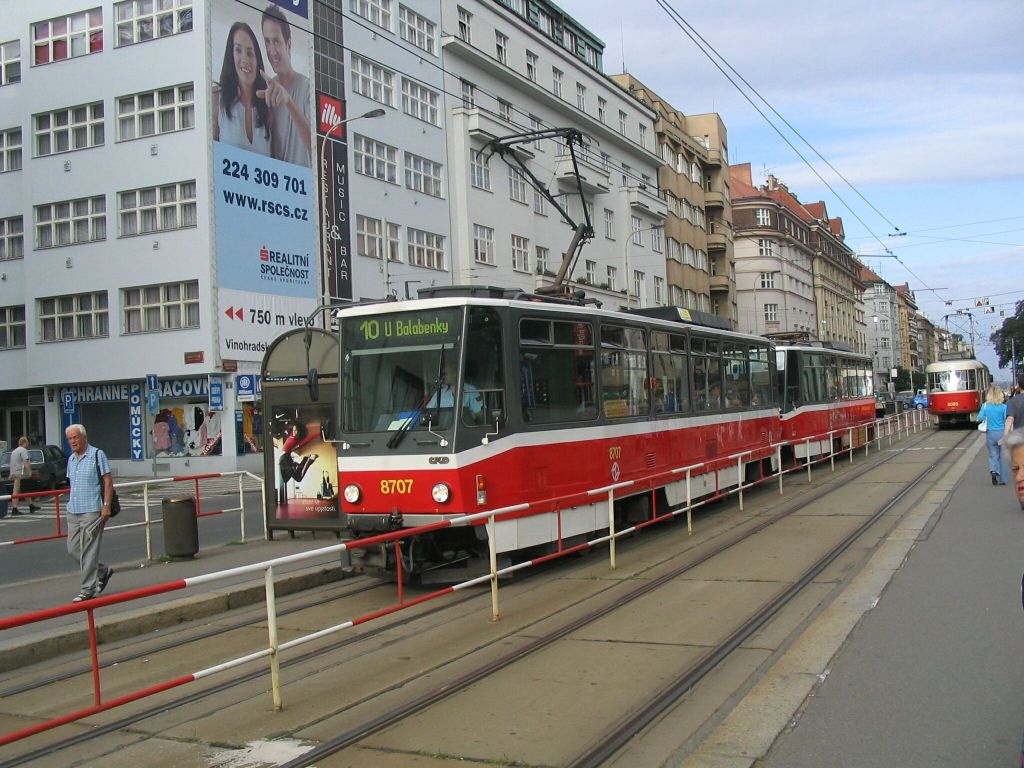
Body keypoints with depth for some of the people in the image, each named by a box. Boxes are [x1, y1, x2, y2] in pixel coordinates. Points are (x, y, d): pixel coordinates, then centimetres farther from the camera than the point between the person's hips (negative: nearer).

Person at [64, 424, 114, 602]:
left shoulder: (97, 455, -6)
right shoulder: (71, 459, 15)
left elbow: (108, 481, -9)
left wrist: (106, 505, -16)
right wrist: (70, 504, 18)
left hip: (92, 511, -8)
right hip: (73, 512, 8)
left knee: (88, 551, -5)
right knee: (73, 549, 8)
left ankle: (88, 590, 2)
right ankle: (103, 571, 26)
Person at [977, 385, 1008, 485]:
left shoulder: (985, 406, -5)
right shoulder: (1004, 407, -8)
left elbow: (980, 418, -9)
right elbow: (1007, 420, -8)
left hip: (990, 434, 1)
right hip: (1002, 433, -1)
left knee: (993, 455, 10)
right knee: (1002, 456, 11)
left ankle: (993, 470, -19)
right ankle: (1002, 479, 13)